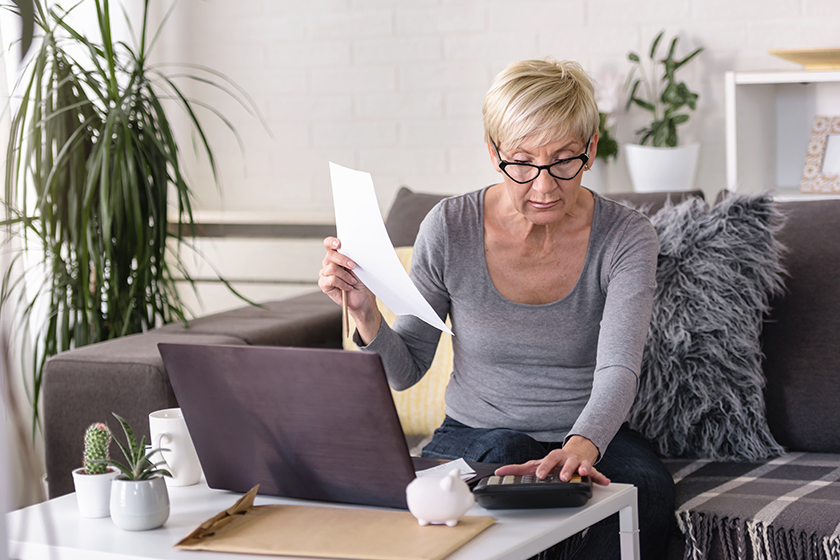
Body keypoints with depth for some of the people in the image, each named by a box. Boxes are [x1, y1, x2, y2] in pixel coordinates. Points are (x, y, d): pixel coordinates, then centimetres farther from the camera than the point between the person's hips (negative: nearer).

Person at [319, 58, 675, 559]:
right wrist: (366, 314, -23)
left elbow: (618, 370, -24)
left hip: (591, 437, 0)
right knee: (505, 457, -35)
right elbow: (406, 371, -1)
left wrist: (581, 446, -45)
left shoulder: (626, 236, -11)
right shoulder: (451, 228, -9)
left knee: (647, 490, -32)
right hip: (474, 433, 0)